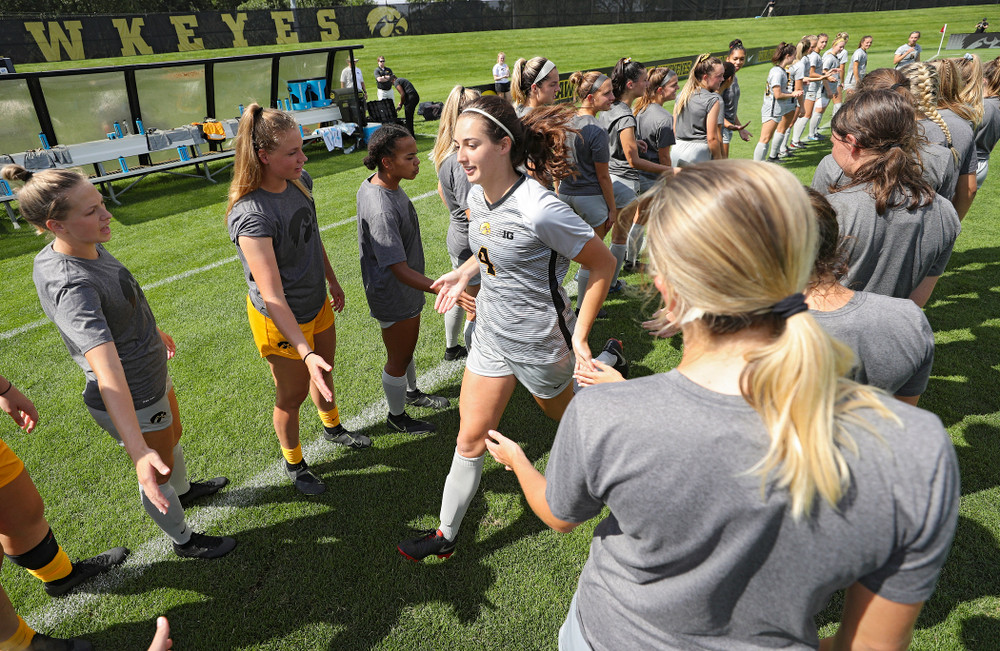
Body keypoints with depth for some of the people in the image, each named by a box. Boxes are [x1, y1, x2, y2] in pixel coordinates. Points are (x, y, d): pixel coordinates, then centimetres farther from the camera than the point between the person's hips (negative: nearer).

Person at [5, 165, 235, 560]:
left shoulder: (89, 248, -7)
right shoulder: (70, 286, -36)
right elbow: (107, 372, -47)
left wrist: (151, 330, 32)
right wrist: (139, 452, -54)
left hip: (152, 377, 9)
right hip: (133, 403, -9)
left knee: (172, 439, 32)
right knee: (160, 471, 15)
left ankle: (184, 491, 62)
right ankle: (184, 541, 41)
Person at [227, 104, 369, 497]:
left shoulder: (300, 181, -8)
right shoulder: (251, 215, -33)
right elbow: (272, 296, -35)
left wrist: (332, 280, 20)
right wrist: (305, 352, -40)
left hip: (317, 303, 7)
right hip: (281, 319, -7)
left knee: (324, 373, 27)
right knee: (292, 395, 13)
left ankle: (332, 428, 56)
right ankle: (293, 463, 40)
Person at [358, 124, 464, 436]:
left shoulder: (372, 185, -3)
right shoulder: (381, 210, -35)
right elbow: (400, 270, -34)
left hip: (405, 287, 9)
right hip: (395, 297, -9)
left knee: (406, 347, 29)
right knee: (399, 358, 12)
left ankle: (411, 392, 54)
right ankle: (397, 416, 36)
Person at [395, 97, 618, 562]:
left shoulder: (540, 210, -29)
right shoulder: (477, 197, -5)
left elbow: (603, 264, -19)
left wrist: (580, 336, -18)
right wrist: (464, 272, 6)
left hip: (540, 342, -6)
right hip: (491, 335, 6)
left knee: (565, 417, 25)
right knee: (470, 440, 11)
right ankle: (446, 534, 27)